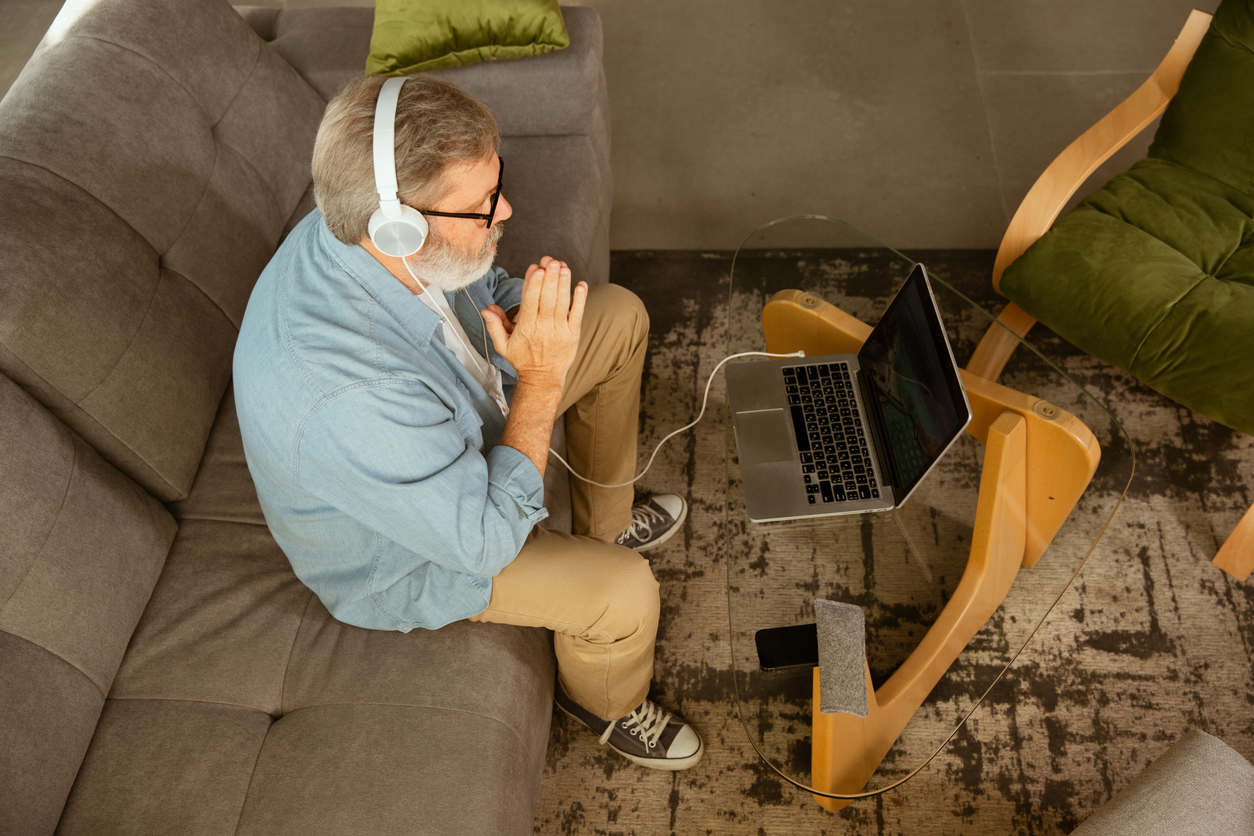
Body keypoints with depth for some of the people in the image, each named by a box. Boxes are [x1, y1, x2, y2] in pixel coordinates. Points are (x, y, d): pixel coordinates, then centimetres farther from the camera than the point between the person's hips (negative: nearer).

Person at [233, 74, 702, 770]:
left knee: (619, 315, 8)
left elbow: (480, 284, 2)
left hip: (456, 423, 8)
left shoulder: (356, 230, -21)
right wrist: (542, 380, -34)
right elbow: (486, 541, -32)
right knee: (625, 591, -22)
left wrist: (522, 315, -19)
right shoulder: (348, 401, -45)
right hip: (404, 557, -7)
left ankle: (606, 521, 28)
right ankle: (606, 701, 18)